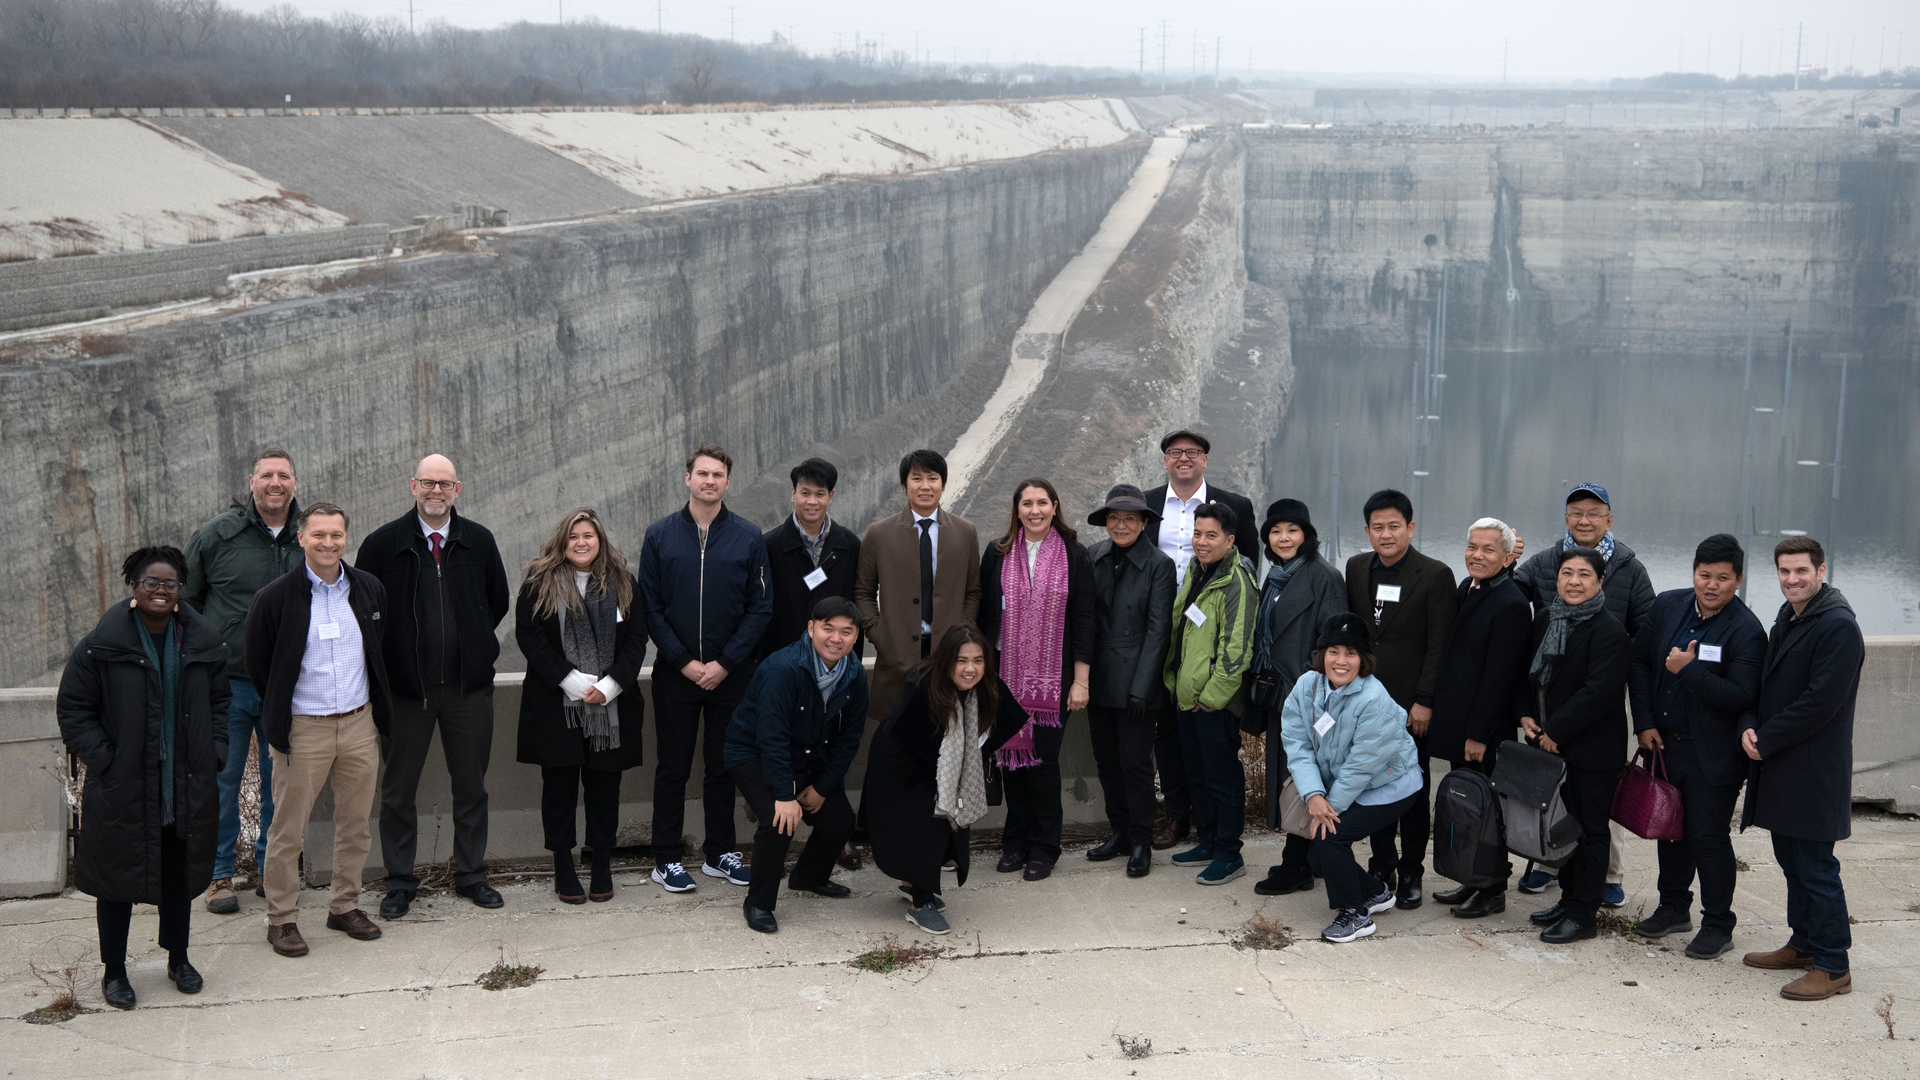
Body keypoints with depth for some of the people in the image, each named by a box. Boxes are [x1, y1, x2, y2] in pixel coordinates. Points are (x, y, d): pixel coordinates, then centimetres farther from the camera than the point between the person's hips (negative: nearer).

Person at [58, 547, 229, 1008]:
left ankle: (178, 958, 31)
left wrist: (214, 753, 5)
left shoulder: (202, 642, 3)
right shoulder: (102, 646, -9)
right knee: (118, 876, 5)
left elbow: (219, 702, 15)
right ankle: (114, 970, 20)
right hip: (122, 789, -3)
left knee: (180, 872, 14)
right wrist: (102, 759, -11)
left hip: (188, 787, 4)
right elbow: (73, 709, -3)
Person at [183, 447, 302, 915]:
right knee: (222, 778, 4)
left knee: (280, 779, 9)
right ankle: (219, 873, 16)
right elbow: (185, 599, 5)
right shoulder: (215, 535, -3)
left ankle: (270, 866, 23)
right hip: (227, 680, -2)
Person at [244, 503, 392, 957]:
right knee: (288, 830, 1)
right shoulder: (275, 598, -8)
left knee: (356, 824, 11)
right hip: (303, 729, -4)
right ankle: (281, 918, 14)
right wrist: (279, 714, 8)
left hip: (360, 723, 4)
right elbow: (257, 664, 3)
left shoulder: (370, 589, 3)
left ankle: (345, 906, 26)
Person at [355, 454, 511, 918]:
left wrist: (474, 645, 9)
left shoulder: (479, 541, 4)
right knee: (398, 788, 6)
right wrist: (388, 656, 0)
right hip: (405, 686, -2)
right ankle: (400, 882, 17)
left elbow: (499, 601, 16)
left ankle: (471, 874, 23)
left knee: (471, 785, 10)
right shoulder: (383, 544, -3)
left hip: (469, 684, 2)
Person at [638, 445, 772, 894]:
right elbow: (650, 607, 0)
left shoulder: (749, 538, 0)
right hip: (674, 672, -1)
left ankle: (720, 853, 21)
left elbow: (761, 607, -1)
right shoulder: (660, 536, 1)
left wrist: (725, 662, -9)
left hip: (730, 672, 1)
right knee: (673, 768, 5)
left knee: (723, 766, 10)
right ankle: (667, 859, 12)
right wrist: (684, 661, -9)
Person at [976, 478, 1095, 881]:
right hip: (1005, 675, 2)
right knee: (1011, 755, 5)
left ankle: (1043, 848, 11)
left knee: (1043, 758, -2)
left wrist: (1080, 681, -4)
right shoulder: (998, 554, 6)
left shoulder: (1074, 557, 1)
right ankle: (1016, 842, 19)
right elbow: (982, 614, 9)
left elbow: (1083, 621, 0)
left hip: (1052, 677, -2)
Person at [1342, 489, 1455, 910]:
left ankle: (1410, 874, 15)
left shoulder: (1435, 575, -8)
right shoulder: (1357, 568, 7)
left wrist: (1425, 701, -14)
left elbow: (1439, 644, -10)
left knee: (1413, 791, 5)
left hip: (1410, 702, -4)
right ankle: (1381, 866, 22)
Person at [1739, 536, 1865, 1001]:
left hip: (1815, 770, -9)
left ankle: (1833, 967, 2)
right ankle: (1804, 945, 30)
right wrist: (1750, 726, -1)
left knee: (1816, 867, -5)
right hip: (1780, 768, 9)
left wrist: (1766, 740, -14)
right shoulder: (1787, 619, 14)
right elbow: (1764, 683, 19)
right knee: (1791, 859, 17)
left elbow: (1821, 702, -21)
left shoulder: (1837, 627, -16)